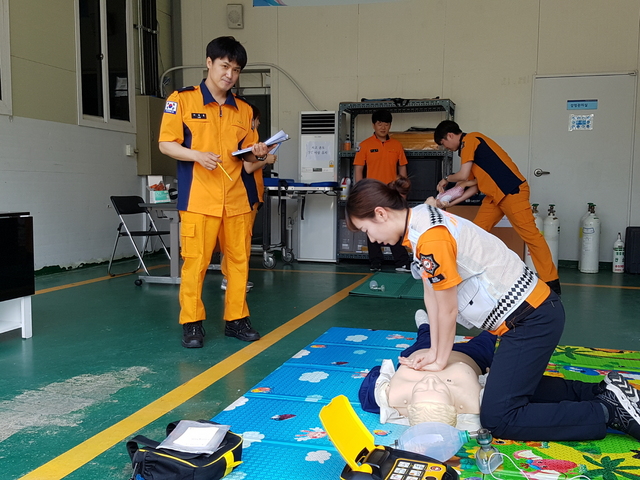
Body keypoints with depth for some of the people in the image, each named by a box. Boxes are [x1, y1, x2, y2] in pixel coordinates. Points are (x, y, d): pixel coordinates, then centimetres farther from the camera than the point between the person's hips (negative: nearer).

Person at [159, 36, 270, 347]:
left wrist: (256, 153, -2)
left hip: (236, 199, 5)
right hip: (198, 198, -4)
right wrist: (197, 155, -18)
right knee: (195, 262, -3)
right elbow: (166, 144, -2)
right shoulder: (182, 100, 2)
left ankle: (236, 319, 18)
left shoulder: (243, 110, 15)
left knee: (239, 260, 6)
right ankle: (191, 323, 9)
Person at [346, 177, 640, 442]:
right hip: (532, 311, 11)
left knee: (497, 417, -8)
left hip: (533, 318, -11)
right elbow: (431, 294, 8)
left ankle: (609, 411, -1)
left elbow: (448, 309, -17)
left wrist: (440, 361, -3)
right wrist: (434, 351, 9)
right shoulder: (419, 223, 5)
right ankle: (603, 392, 24)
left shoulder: (431, 238, -26)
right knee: (517, 386, 25)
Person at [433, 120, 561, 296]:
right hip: (495, 195, 10)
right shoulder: (469, 145, 21)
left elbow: (463, 175, -15)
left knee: (530, 234, -8)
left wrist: (446, 179, 5)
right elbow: (474, 184, 21)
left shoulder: (469, 139, -6)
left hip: (512, 191, -10)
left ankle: (551, 282, -5)